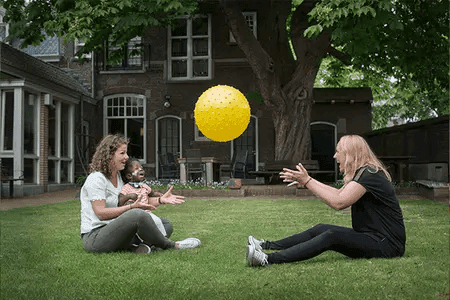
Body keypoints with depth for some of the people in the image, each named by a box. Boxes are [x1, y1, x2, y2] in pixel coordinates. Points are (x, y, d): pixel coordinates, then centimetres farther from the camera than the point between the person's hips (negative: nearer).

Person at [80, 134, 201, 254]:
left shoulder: (118, 176, 17)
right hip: (93, 237, -9)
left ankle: (144, 245, -23)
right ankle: (171, 245, -14)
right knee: (138, 214, -32)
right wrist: (133, 206, -21)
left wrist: (160, 200, 2)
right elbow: (101, 213, -18)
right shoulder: (96, 179, -11)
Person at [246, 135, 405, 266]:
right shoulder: (362, 173, 16)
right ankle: (267, 246, -2)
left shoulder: (369, 174, -17)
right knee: (320, 229, -1)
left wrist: (308, 181, -20)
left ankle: (269, 260, -35)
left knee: (331, 236, -26)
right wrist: (305, 181, 16)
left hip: (387, 243, -10)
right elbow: (339, 193, 19)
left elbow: (339, 202, -26)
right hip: (369, 236, 10)